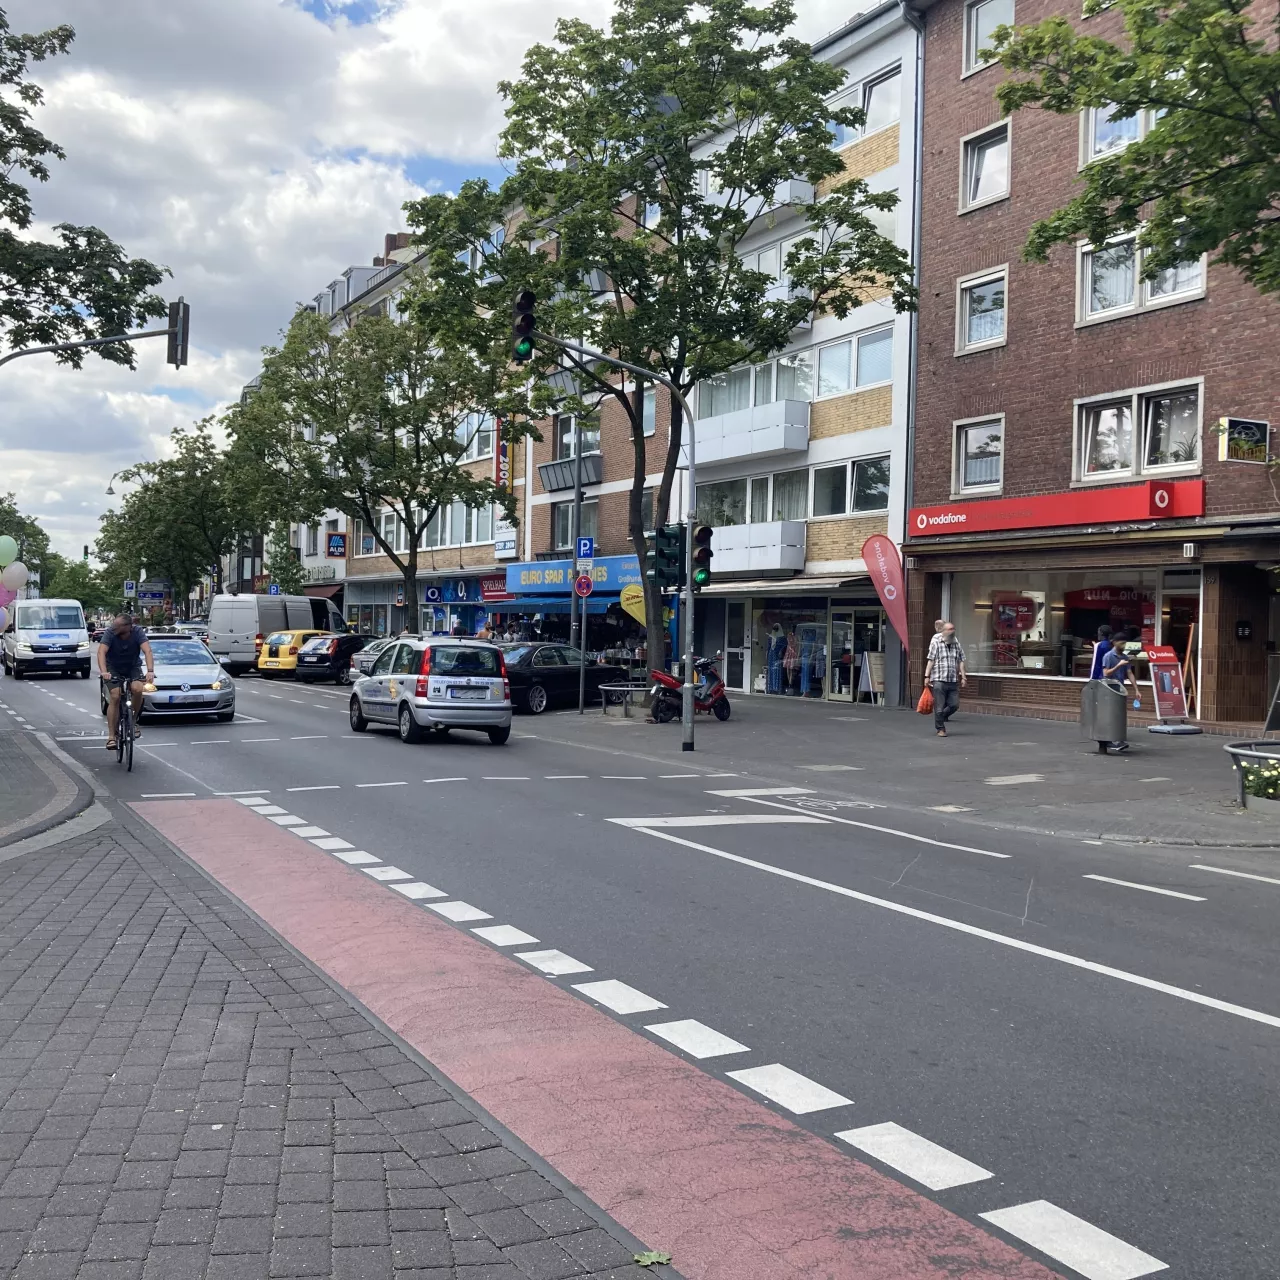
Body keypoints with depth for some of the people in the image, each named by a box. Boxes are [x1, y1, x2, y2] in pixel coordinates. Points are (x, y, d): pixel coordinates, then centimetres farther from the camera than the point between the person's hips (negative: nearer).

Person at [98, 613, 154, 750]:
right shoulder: (110, 634, -23)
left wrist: (150, 671, -50)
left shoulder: (138, 632, -23)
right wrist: (103, 672, -51)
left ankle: (133, 721, -4)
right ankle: (111, 736, -14)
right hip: (113, 668, 0)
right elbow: (101, 652, -33)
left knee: (137, 689, -28)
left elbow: (147, 651, -34)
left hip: (133, 667, 0)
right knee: (115, 697, -18)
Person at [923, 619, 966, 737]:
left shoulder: (956, 644, 13)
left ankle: (940, 718, 27)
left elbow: (961, 661, 13)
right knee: (939, 707, -2)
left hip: (953, 681, 5)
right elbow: (931, 660, -4)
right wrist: (927, 676, -10)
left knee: (954, 705, 3)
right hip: (939, 680, -5)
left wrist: (963, 677, 6)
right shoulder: (936, 643, 0)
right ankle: (940, 729, 12)